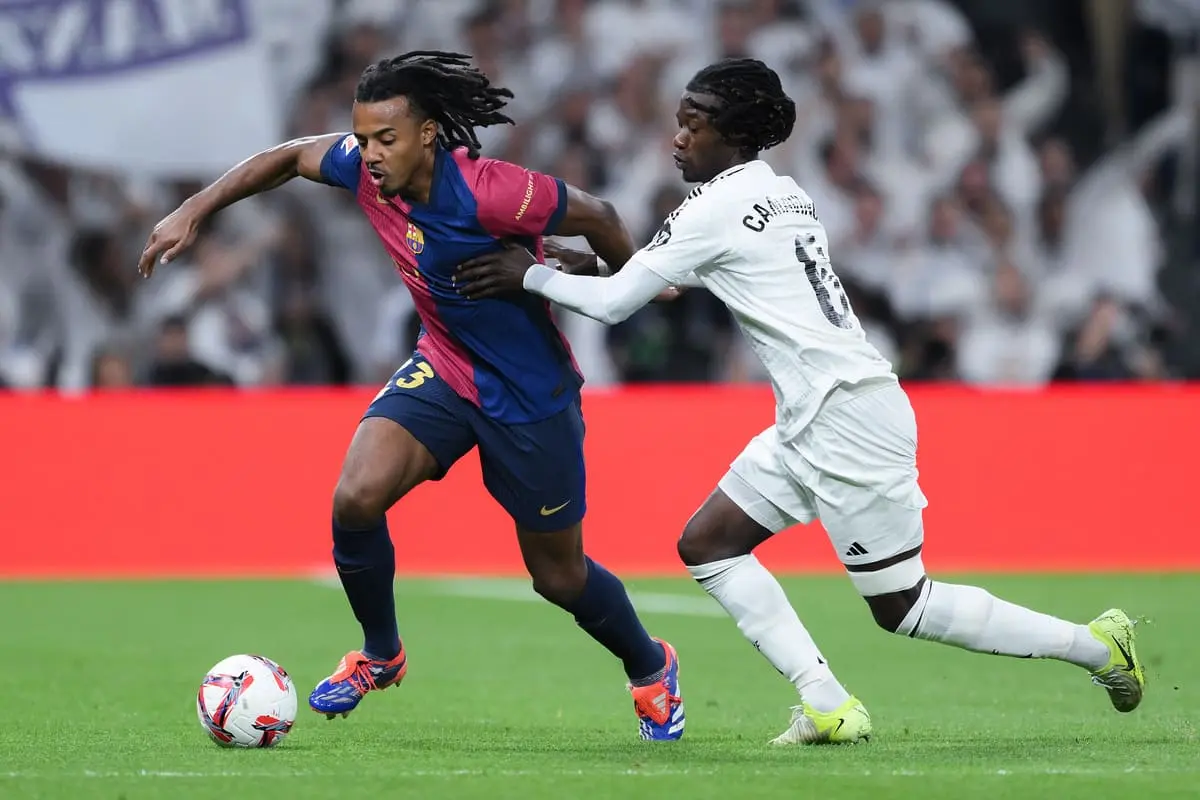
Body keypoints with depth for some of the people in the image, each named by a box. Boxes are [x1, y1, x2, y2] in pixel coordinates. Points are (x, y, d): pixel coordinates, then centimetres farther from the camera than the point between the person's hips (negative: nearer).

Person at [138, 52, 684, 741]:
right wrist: (195, 211, 1)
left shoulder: (488, 194, -32)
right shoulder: (367, 168, -14)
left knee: (559, 576, 9)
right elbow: (290, 157, 6)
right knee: (356, 498, -18)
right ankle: (381, 656, 8)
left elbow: (598, 218, -18)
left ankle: (651, 668, 40)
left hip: (531, 397, -5)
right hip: (443, 368, 5)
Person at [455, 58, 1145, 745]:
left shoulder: (717, 207, -12)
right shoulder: (784, 193, 15)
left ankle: (1099, 644, 6)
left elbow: (614, 302, -9)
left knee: (902, 606, -4)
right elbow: (676, 272, 25)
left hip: (848, 418, -10)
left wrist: (531, 275, 3)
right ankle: (829, 706, 1)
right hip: (811, 423, 10)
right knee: (707, 546, 8)